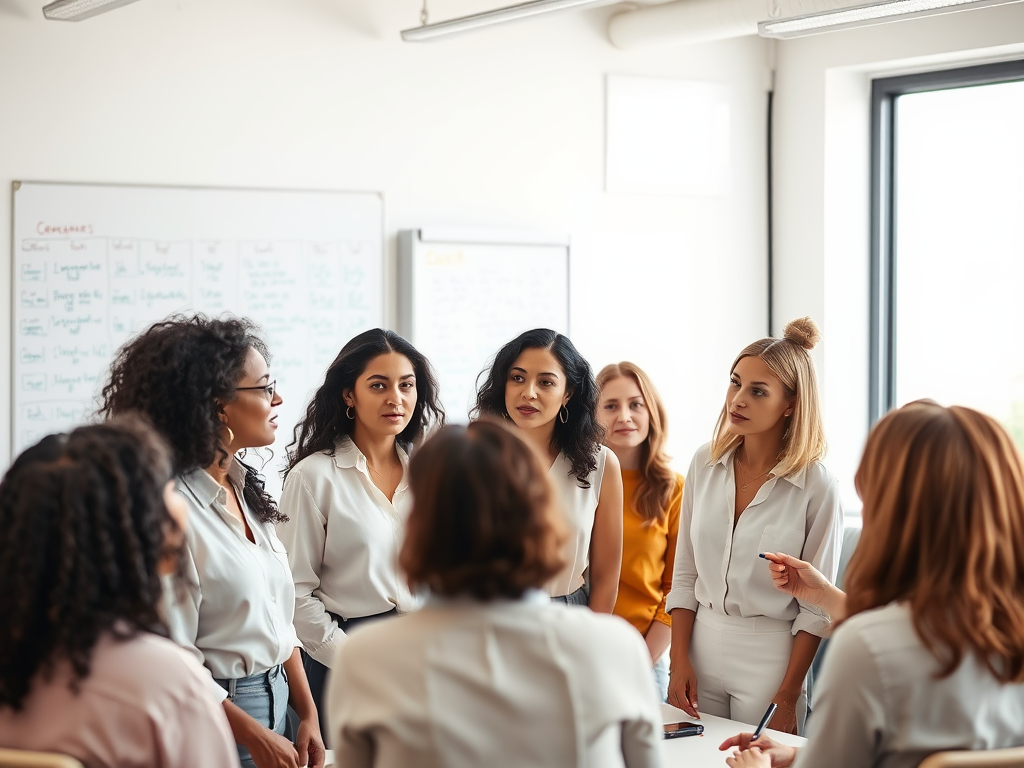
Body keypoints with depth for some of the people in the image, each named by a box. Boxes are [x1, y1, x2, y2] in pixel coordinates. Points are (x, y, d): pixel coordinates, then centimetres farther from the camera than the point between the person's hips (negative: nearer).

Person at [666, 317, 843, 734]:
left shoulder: (818, 488, -12)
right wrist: (679, 661, -1)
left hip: (771, 654, -4)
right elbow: (684, 575, 6)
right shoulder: (705, 464, 1)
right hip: (701, 646, 4)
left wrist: (788, 698, -11)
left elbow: (816, 607, -9)